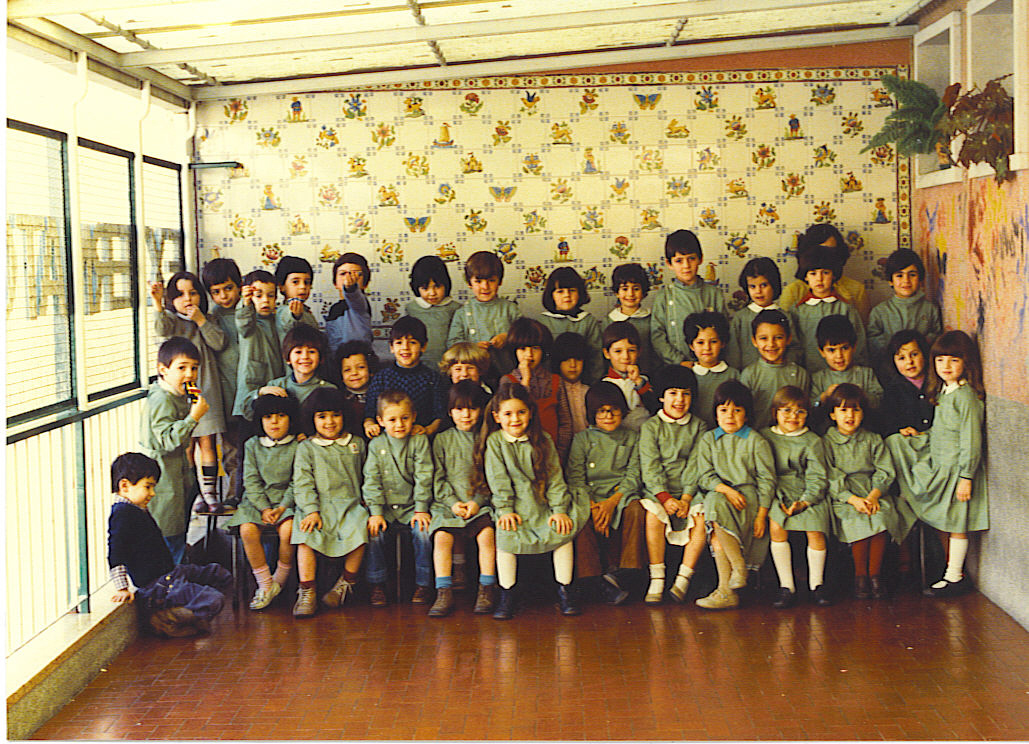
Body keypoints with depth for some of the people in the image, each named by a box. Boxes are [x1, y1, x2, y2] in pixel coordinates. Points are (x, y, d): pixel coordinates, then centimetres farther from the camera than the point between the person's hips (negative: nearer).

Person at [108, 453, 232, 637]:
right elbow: (116, 555, -23)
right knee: (214, 600, -23)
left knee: (221, 575, 16)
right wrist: (122, 588, -25)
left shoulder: (138, 510, 14)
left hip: (170, 573, 11)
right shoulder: (121, 513, -18)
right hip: (155, 586, -11)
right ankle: (164, 620, -16)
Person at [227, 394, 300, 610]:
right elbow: (251, 481, 2)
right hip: (257, 501, 2)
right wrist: (263, 508, -11)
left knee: (287, 530, -31)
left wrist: (283, 507, -15)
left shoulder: (297, 446, 2)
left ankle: (280, 580, -5)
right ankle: (264, 585, -13)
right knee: (247, 530, -27)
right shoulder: (253, 445, 8)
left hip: (287, 501, -2)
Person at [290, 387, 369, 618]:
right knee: (306, 537, -29)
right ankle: (307, 593, -21)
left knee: (358, 534, -29)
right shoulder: (306, 448, 8)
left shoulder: (357, 444, 17)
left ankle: (346, 583, -7)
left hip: (351, 505, 1)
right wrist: (311, 510, -14)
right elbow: (302, 483, 0)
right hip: (318, 505, -1)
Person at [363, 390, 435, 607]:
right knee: (374, 532, -24)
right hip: (385, 508, 1)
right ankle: (377, 585, -7)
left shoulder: (419, 441, 1)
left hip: (411, 506, -1)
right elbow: (371, 481, -1)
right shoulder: (376, 445, 4)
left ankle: (423, 584, -8)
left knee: (423, 532, -25)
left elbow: (423, 477, -4)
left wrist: (421, 509, -11)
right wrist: (376, 512, -12)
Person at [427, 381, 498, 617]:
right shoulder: (442, 440, 12)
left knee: (487, 533, -27)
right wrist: (452, 502, -8)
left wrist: (478, 501, -9)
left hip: (481, 503, -1)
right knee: (442, 536, -24)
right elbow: (439, 478, 7)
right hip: (448, 504, 1)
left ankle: (487, 589, -17)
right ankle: (444, 593, -21)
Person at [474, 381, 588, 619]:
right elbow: (498, 480, -4)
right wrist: (505, 509, -14)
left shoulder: (542, 440, 5)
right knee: (506, 535, -27)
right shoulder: (494, 442, 1)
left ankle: (564, 591, -4)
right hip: (513, 505, -2)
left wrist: (559, 509, -6)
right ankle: (507, 596, -15)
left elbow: (555, 476, 3)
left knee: (563, 531, -19)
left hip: (543, 503, 2)